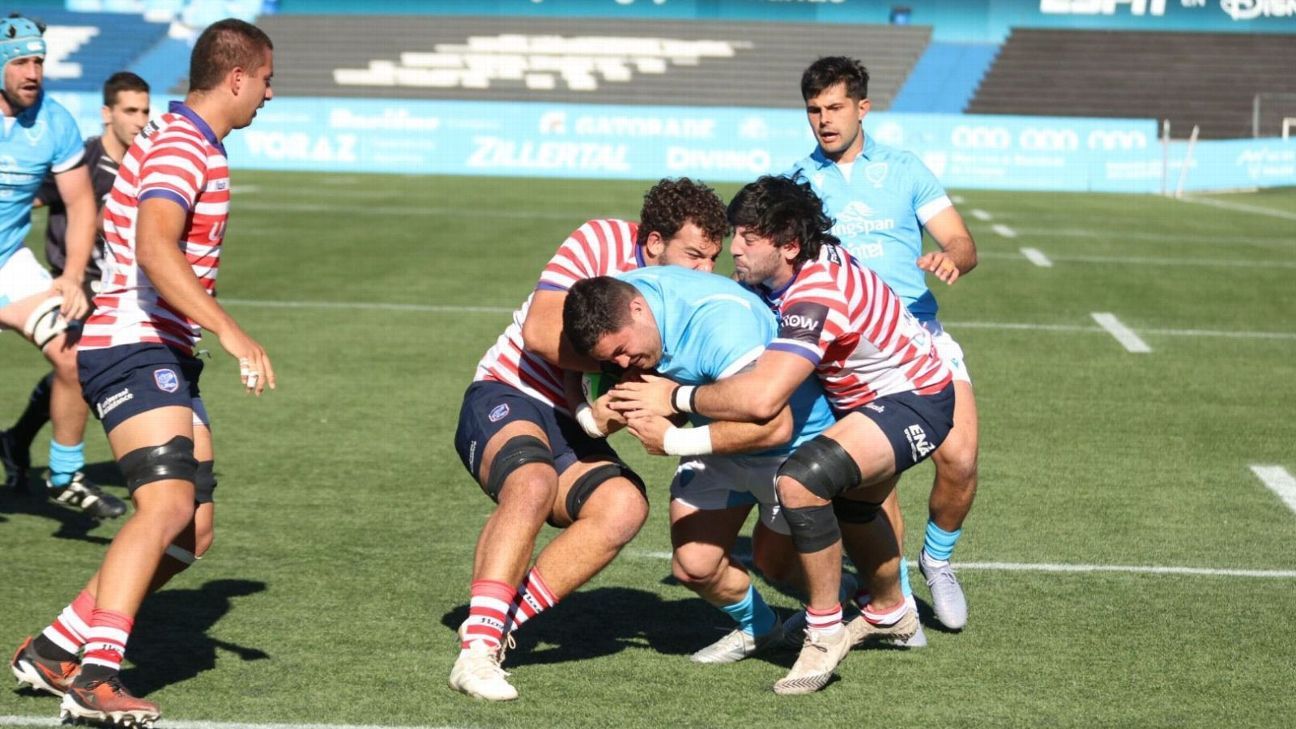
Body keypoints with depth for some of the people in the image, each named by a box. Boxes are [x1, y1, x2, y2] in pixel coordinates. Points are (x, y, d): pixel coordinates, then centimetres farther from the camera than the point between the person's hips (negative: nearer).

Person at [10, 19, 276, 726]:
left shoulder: (190, 143, 19)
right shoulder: (180, 148, -14)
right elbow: (154, 252, -30)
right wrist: (231, 332, -37)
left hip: (167, 357, 10)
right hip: (133, 349, -10)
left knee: (193, 532, 5)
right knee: (168, 504, -24)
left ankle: (54, 650, 9)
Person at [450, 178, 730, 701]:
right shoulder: (602, 242, -12)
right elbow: (541, 331, -20)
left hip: (573, 430, 5)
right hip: (504, 399, -5)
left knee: (625, 505, -25)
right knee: (534, 481, -36)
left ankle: (500, 626, -23)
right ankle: (476, 649, -38)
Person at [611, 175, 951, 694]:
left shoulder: (818, 296, -34)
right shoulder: (780, 275, -7)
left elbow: (761, 398, -45)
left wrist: (676, 399, -34)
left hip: (915, 400, -10)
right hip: (869, 395, 10)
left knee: (801, 480, -29)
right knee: (849, 506, 31)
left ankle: (825, 635, -13)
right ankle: (890, 612, 59)